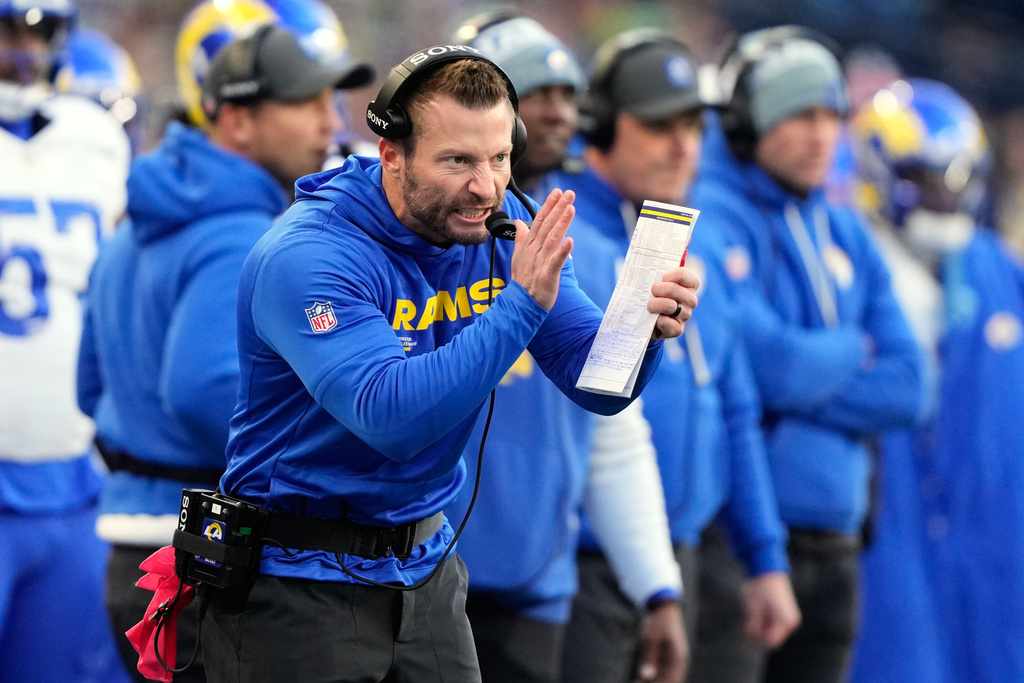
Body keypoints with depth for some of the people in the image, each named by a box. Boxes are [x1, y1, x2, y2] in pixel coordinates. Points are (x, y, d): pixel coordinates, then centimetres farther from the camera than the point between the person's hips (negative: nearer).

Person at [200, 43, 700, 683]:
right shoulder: (304, 258, -22)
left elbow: (599, 384, -3)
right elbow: (391, 418, -33)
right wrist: (521, 304, -36)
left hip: (424, 564, 6)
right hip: (302, 578, -6)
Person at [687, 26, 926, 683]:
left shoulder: (846, 233, 14)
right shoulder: (711, 222, -9)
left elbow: (906, 388, 6)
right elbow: (772, 368, -18)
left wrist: (801, 374, -8)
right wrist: (852, 349, 1)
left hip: (831, 547, 7)